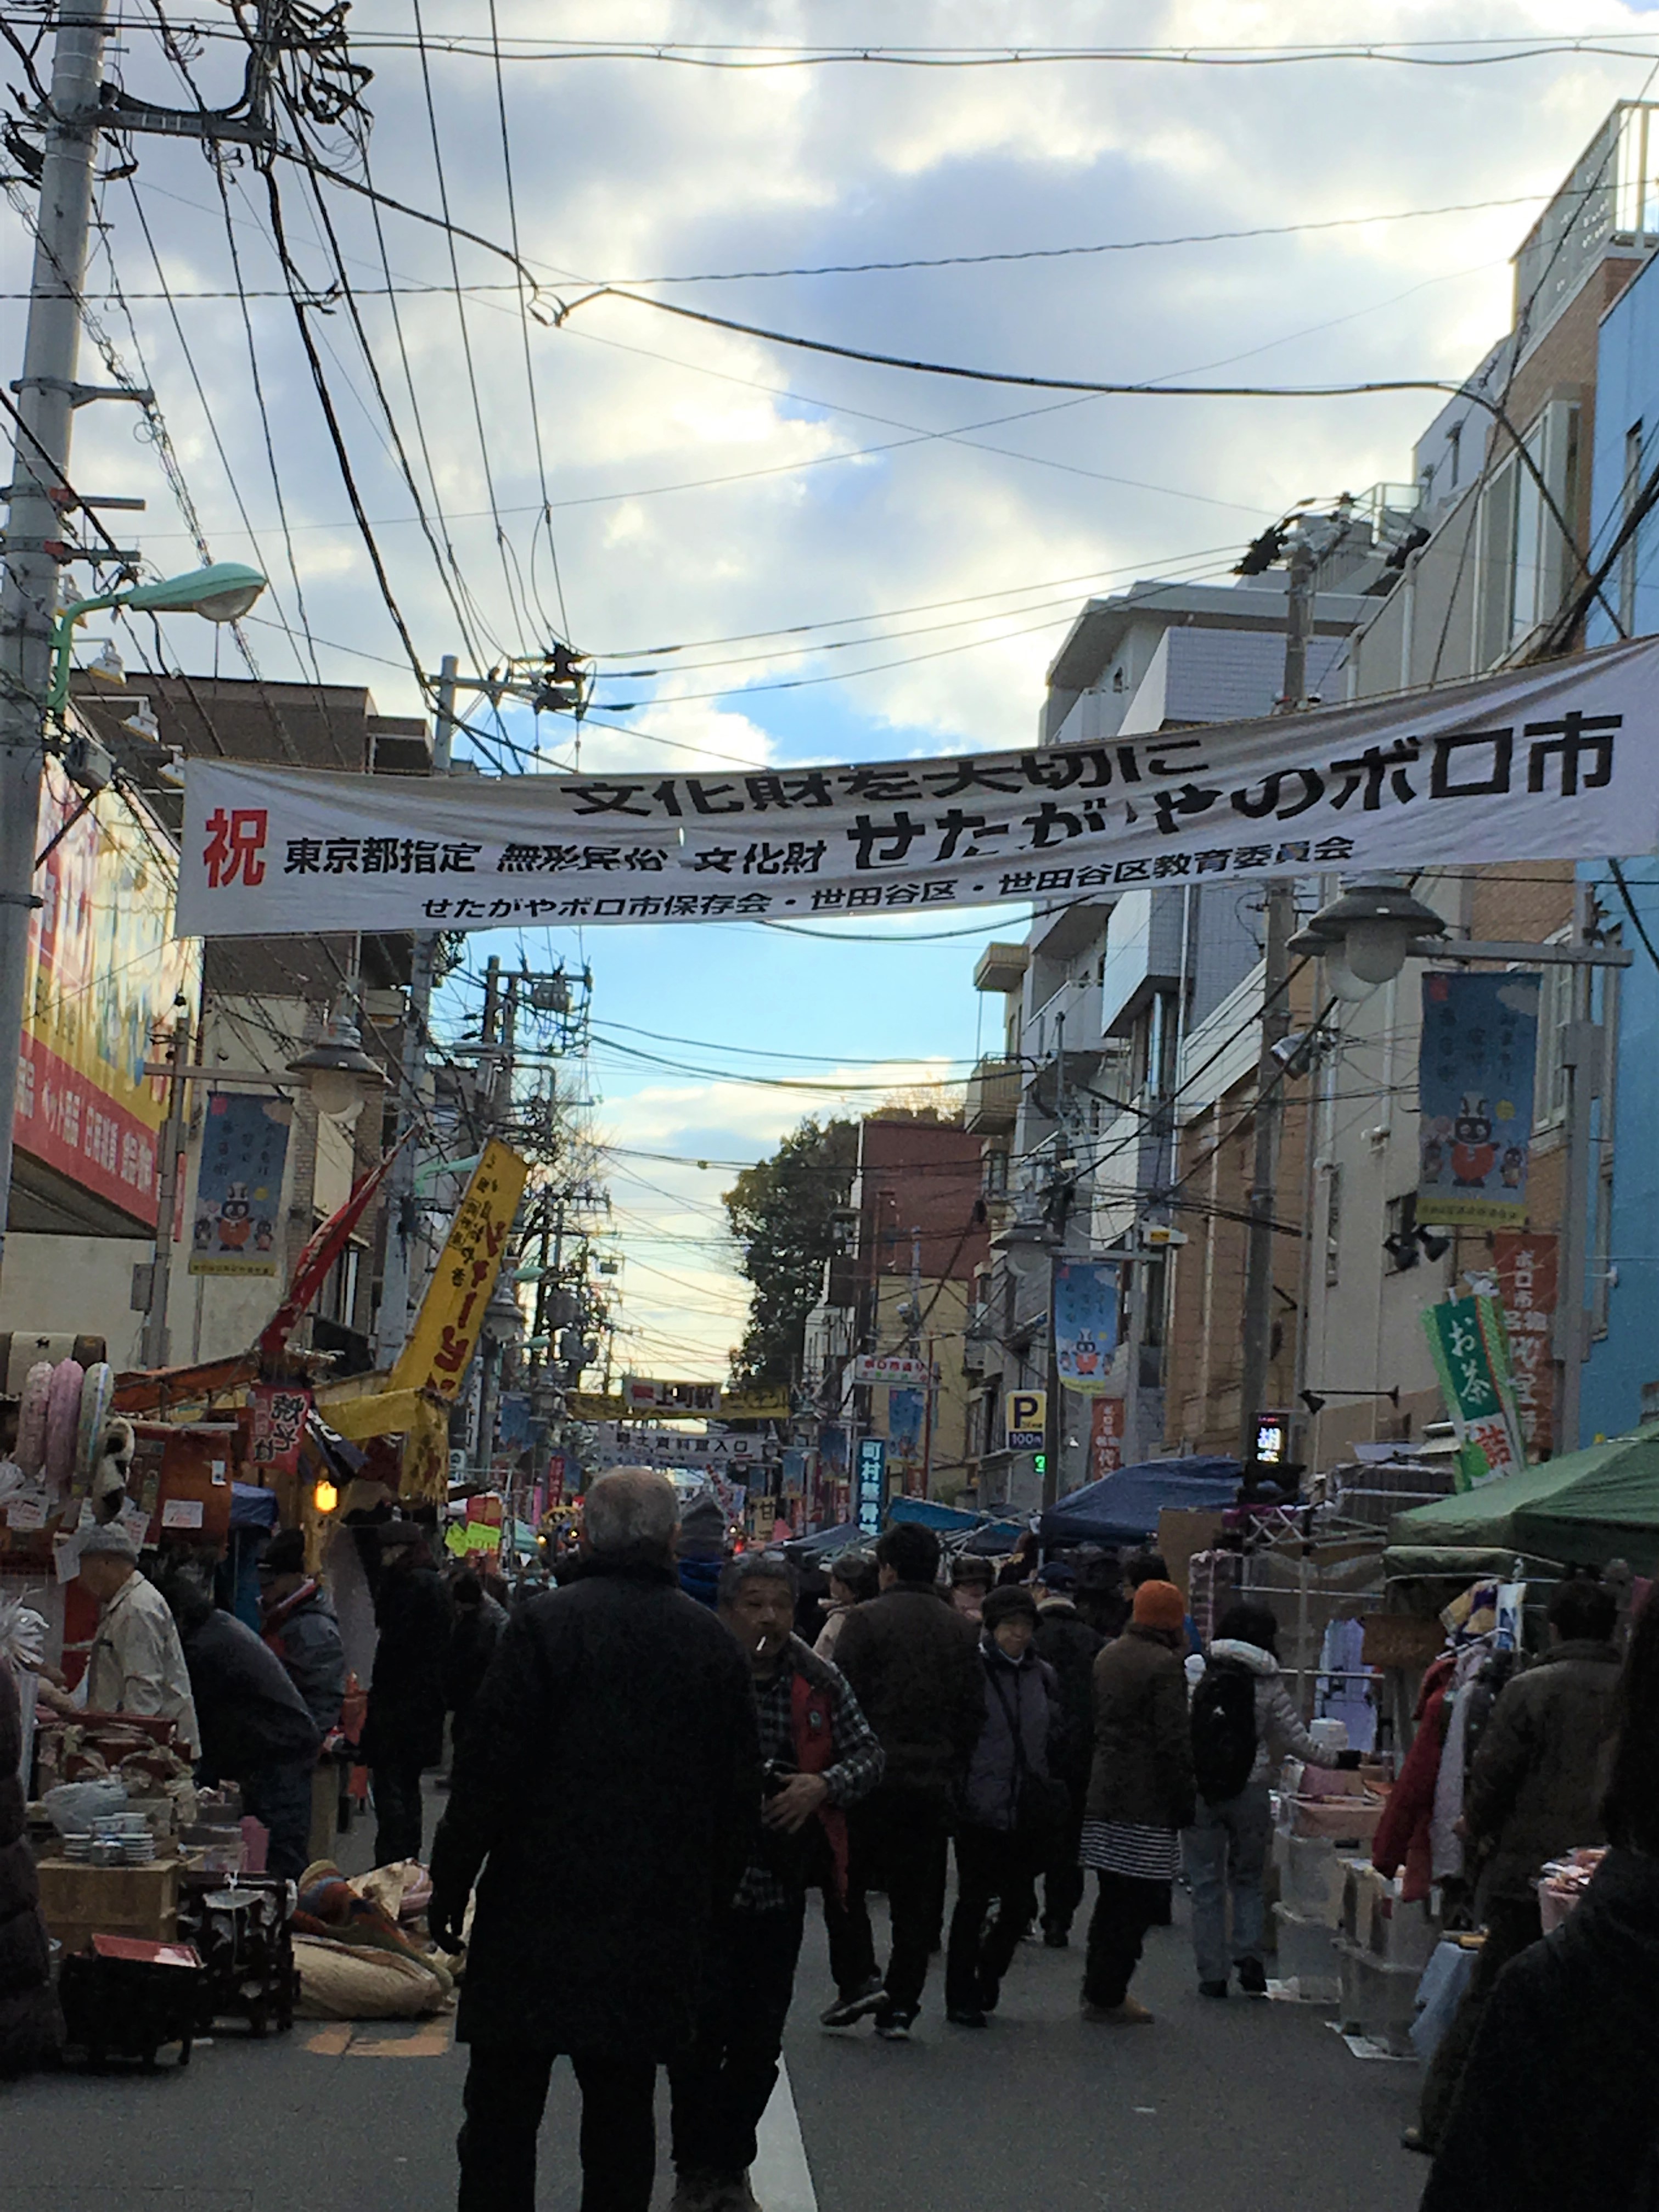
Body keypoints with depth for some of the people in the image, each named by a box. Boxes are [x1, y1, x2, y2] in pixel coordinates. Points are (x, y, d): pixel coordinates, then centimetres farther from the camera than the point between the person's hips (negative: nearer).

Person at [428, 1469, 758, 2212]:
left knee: (502, 2109, 4)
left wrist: (451, 1880, -1)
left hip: (540, 1909, -3)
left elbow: (489, 1765, -10)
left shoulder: (544, 1623, -8)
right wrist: (707, 1907, 18)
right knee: (623, 2110, 11)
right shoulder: (714, 1643, 4)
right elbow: (741, 1795, 9)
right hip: (660, 1922, 4)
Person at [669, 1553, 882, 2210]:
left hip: (780, 1891, 4)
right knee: (699, 2038, 1)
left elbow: (868, 1756, 7)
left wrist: (824, 1785, -11)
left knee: (758, 2044, 12)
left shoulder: (819, 1684, 2)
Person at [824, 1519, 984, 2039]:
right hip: (934, 1783, 4)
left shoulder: (866, 1621, -7)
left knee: (847, 1881, 11)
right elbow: (973, 1714, 9)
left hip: (873, 1778, -4)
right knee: (916, 1898, 8)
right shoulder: (961, 1631, 8)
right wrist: (952, 1772, 15)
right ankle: (900, 2007, 10)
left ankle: (858, 1979, -1)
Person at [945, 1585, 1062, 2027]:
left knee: (1020, 1903, 7)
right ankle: (962, 1998, 13)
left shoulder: (1042, 1675, 9)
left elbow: (1055, 1734, 17)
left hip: (1029, 1808, 5)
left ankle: (988, 1974, 32)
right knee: (974, 1901, 2)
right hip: (980, 1806, -5)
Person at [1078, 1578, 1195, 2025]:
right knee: (1140, 1900, -2)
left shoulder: (1107, 1657, 14)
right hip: (1146, 1803, -8)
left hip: (1101, 1795, 8)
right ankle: (1108, 1996, -1)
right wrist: (1185, 1803, -8)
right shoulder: (1164, 1666, -12)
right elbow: (1174, 1742, -15)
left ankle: (1099, 1989, 22)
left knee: (1113, 1896, 17)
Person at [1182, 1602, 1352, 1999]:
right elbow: (1296, 1740, -1)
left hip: (1199, 1789, 0)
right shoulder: (1267, 1685, -4)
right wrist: (1339, 1760, 14)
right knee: (1248, 1880, 16)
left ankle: (1213, 1974, 6)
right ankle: (1248, 1954, -3)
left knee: (1206, 1884, 7)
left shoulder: (1196, 1673, -2)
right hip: (1249, 1791, 0)